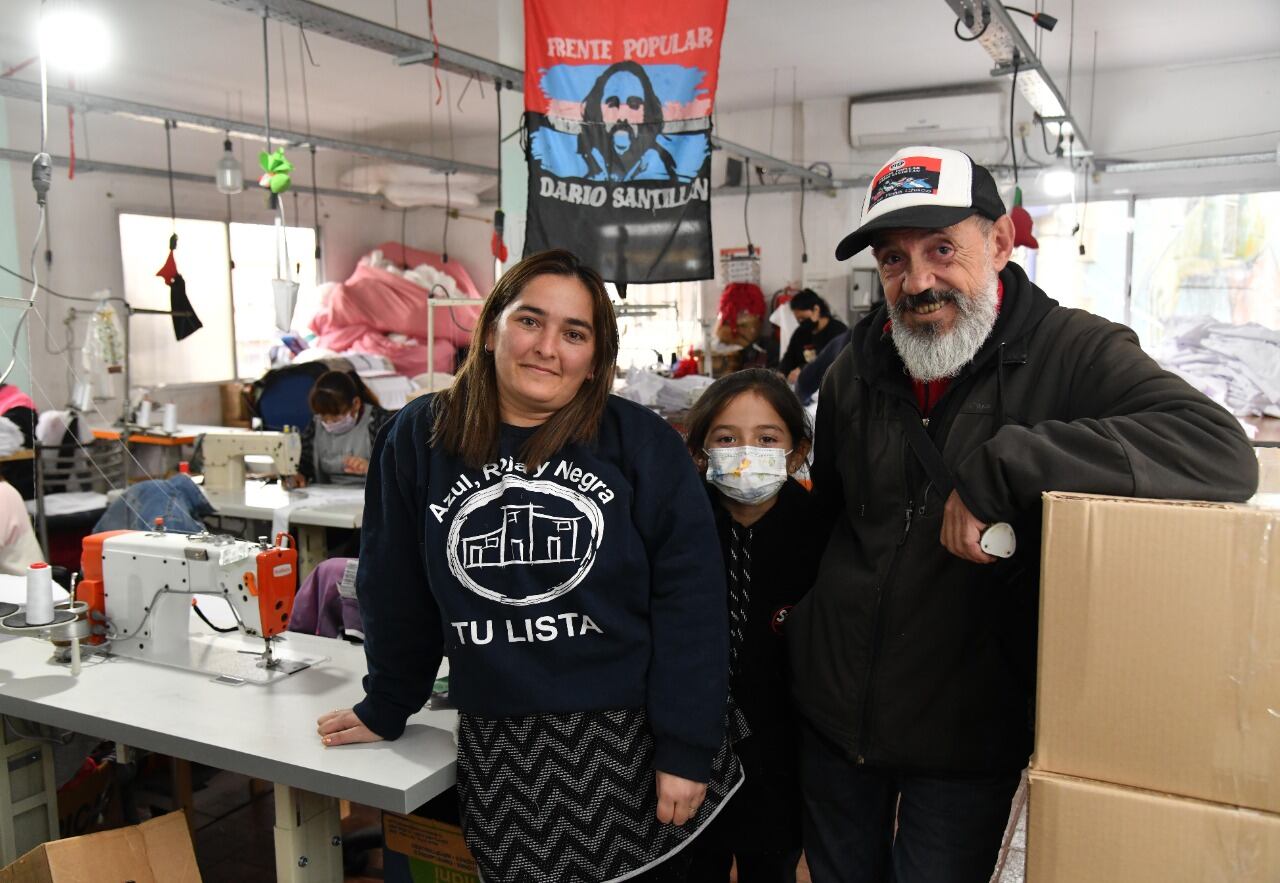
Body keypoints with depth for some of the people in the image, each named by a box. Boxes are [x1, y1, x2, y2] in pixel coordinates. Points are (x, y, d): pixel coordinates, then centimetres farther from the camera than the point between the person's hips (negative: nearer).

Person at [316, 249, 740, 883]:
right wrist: (386, 708, 14)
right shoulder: (419, 439, -1)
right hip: (500, 755, 1)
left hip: (633, 742, -1)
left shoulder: (643, 443, -7)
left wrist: (686, 747, -12)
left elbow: (689, 603, -9)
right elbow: (397, 591, 7)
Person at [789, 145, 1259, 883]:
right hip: (834, 713, 5)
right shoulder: (857, 370, 2)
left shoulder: (1072, 353, -14)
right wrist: (802, 612, 17)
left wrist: (996, 470, -35)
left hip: (969, 739, -4)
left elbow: (1224, 454, -32)